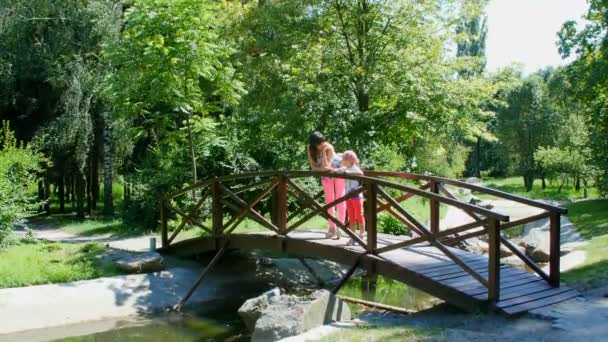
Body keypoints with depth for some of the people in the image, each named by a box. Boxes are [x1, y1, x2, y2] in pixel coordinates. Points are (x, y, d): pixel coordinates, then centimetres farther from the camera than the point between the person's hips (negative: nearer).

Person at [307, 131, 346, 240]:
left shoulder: (329, 148, -32)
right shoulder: (311, 149, -21)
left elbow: (326, 166, -35)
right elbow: (313, 167, -18)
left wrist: (324, 151, -40)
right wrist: (323, 168, -35)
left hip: (338, 170, -4)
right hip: (326, 175, 4)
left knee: (340, 198, -6)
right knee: (329, 200, 6)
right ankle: (332, 227, 12)